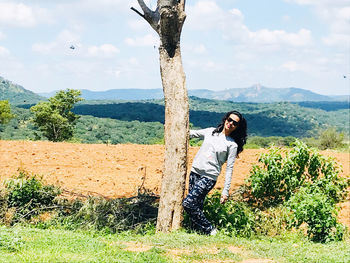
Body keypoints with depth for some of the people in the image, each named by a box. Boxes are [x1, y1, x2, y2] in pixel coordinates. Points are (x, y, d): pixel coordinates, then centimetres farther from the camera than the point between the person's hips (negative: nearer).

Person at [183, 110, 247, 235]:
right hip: (194, 173, 5)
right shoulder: (210, 132, 11)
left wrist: (225, 191, -7)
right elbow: (191, 134, 24)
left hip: (209, 177, -5)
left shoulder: (232, 145, -1)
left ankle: (210, 230, -2)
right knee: (196, 207, 2)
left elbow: (229, 169, -4)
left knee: (188, 203, -15)